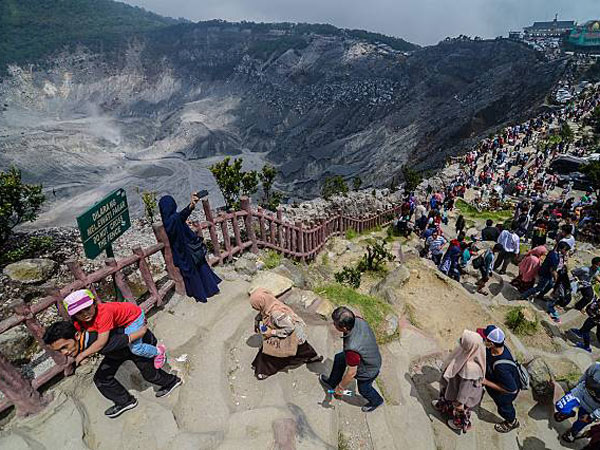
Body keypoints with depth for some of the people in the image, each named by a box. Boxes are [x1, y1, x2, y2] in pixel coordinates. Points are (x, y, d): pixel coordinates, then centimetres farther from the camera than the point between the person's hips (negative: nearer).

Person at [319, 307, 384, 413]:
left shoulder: (352, 348, -45)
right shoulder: (358, 320, -27)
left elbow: (351, 373, -30)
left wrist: (341, 387, -11)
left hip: (367, 371, -7)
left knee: (364, 388, 25)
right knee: (339, 359, 22)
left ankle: (376, 401, 58)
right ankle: (332, 383, 47)